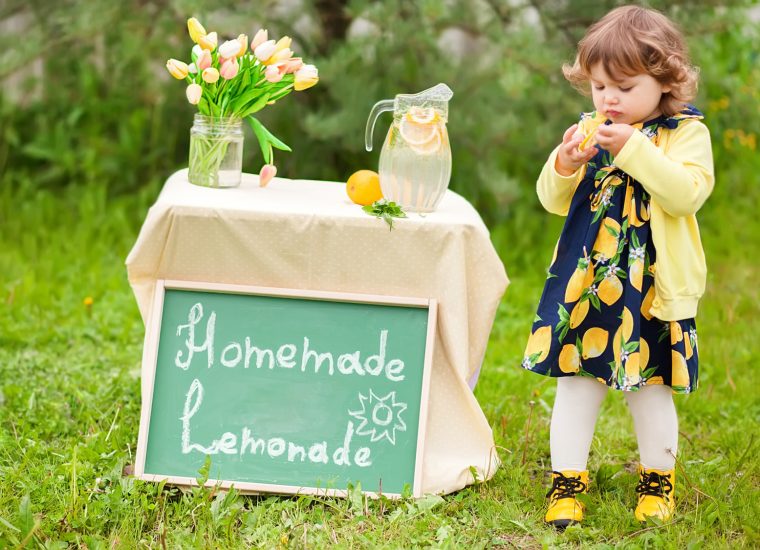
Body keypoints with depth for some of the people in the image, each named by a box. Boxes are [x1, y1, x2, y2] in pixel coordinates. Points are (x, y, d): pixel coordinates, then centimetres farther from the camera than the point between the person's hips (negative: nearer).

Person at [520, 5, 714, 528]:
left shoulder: (687, 133, -6)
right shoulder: (590, 131, 6)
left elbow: (687, 193, -22)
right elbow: (554, 201, 8)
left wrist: (634, 149, -26)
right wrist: (565, 165, -13)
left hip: (653, 289, -3)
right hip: (585, 283, 3)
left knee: (651, 387, 7)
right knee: (576, 379, 5)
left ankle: (658, 480, 26)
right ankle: (567, 480, 16)